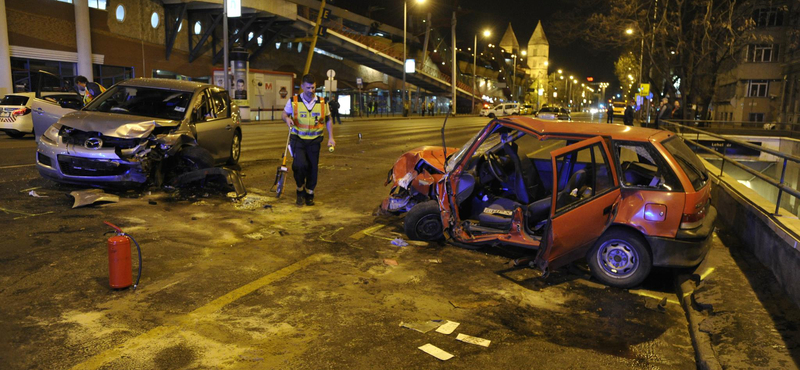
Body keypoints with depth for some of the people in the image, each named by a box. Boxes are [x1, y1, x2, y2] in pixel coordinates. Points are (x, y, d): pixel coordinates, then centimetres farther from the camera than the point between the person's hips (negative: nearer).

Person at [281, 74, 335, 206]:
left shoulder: (322, 102, 1)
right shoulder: (293, 101, -3)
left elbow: (328, 120, 12)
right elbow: (284, 113, 11)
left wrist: (330, 137, 5)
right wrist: (287, 119, -14)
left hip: (314, 140, 2)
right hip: (298, 139, -2)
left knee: (313, 168, 5)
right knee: (300, 164, -18)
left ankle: (309, 194, 24)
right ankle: (300, 190, 8)